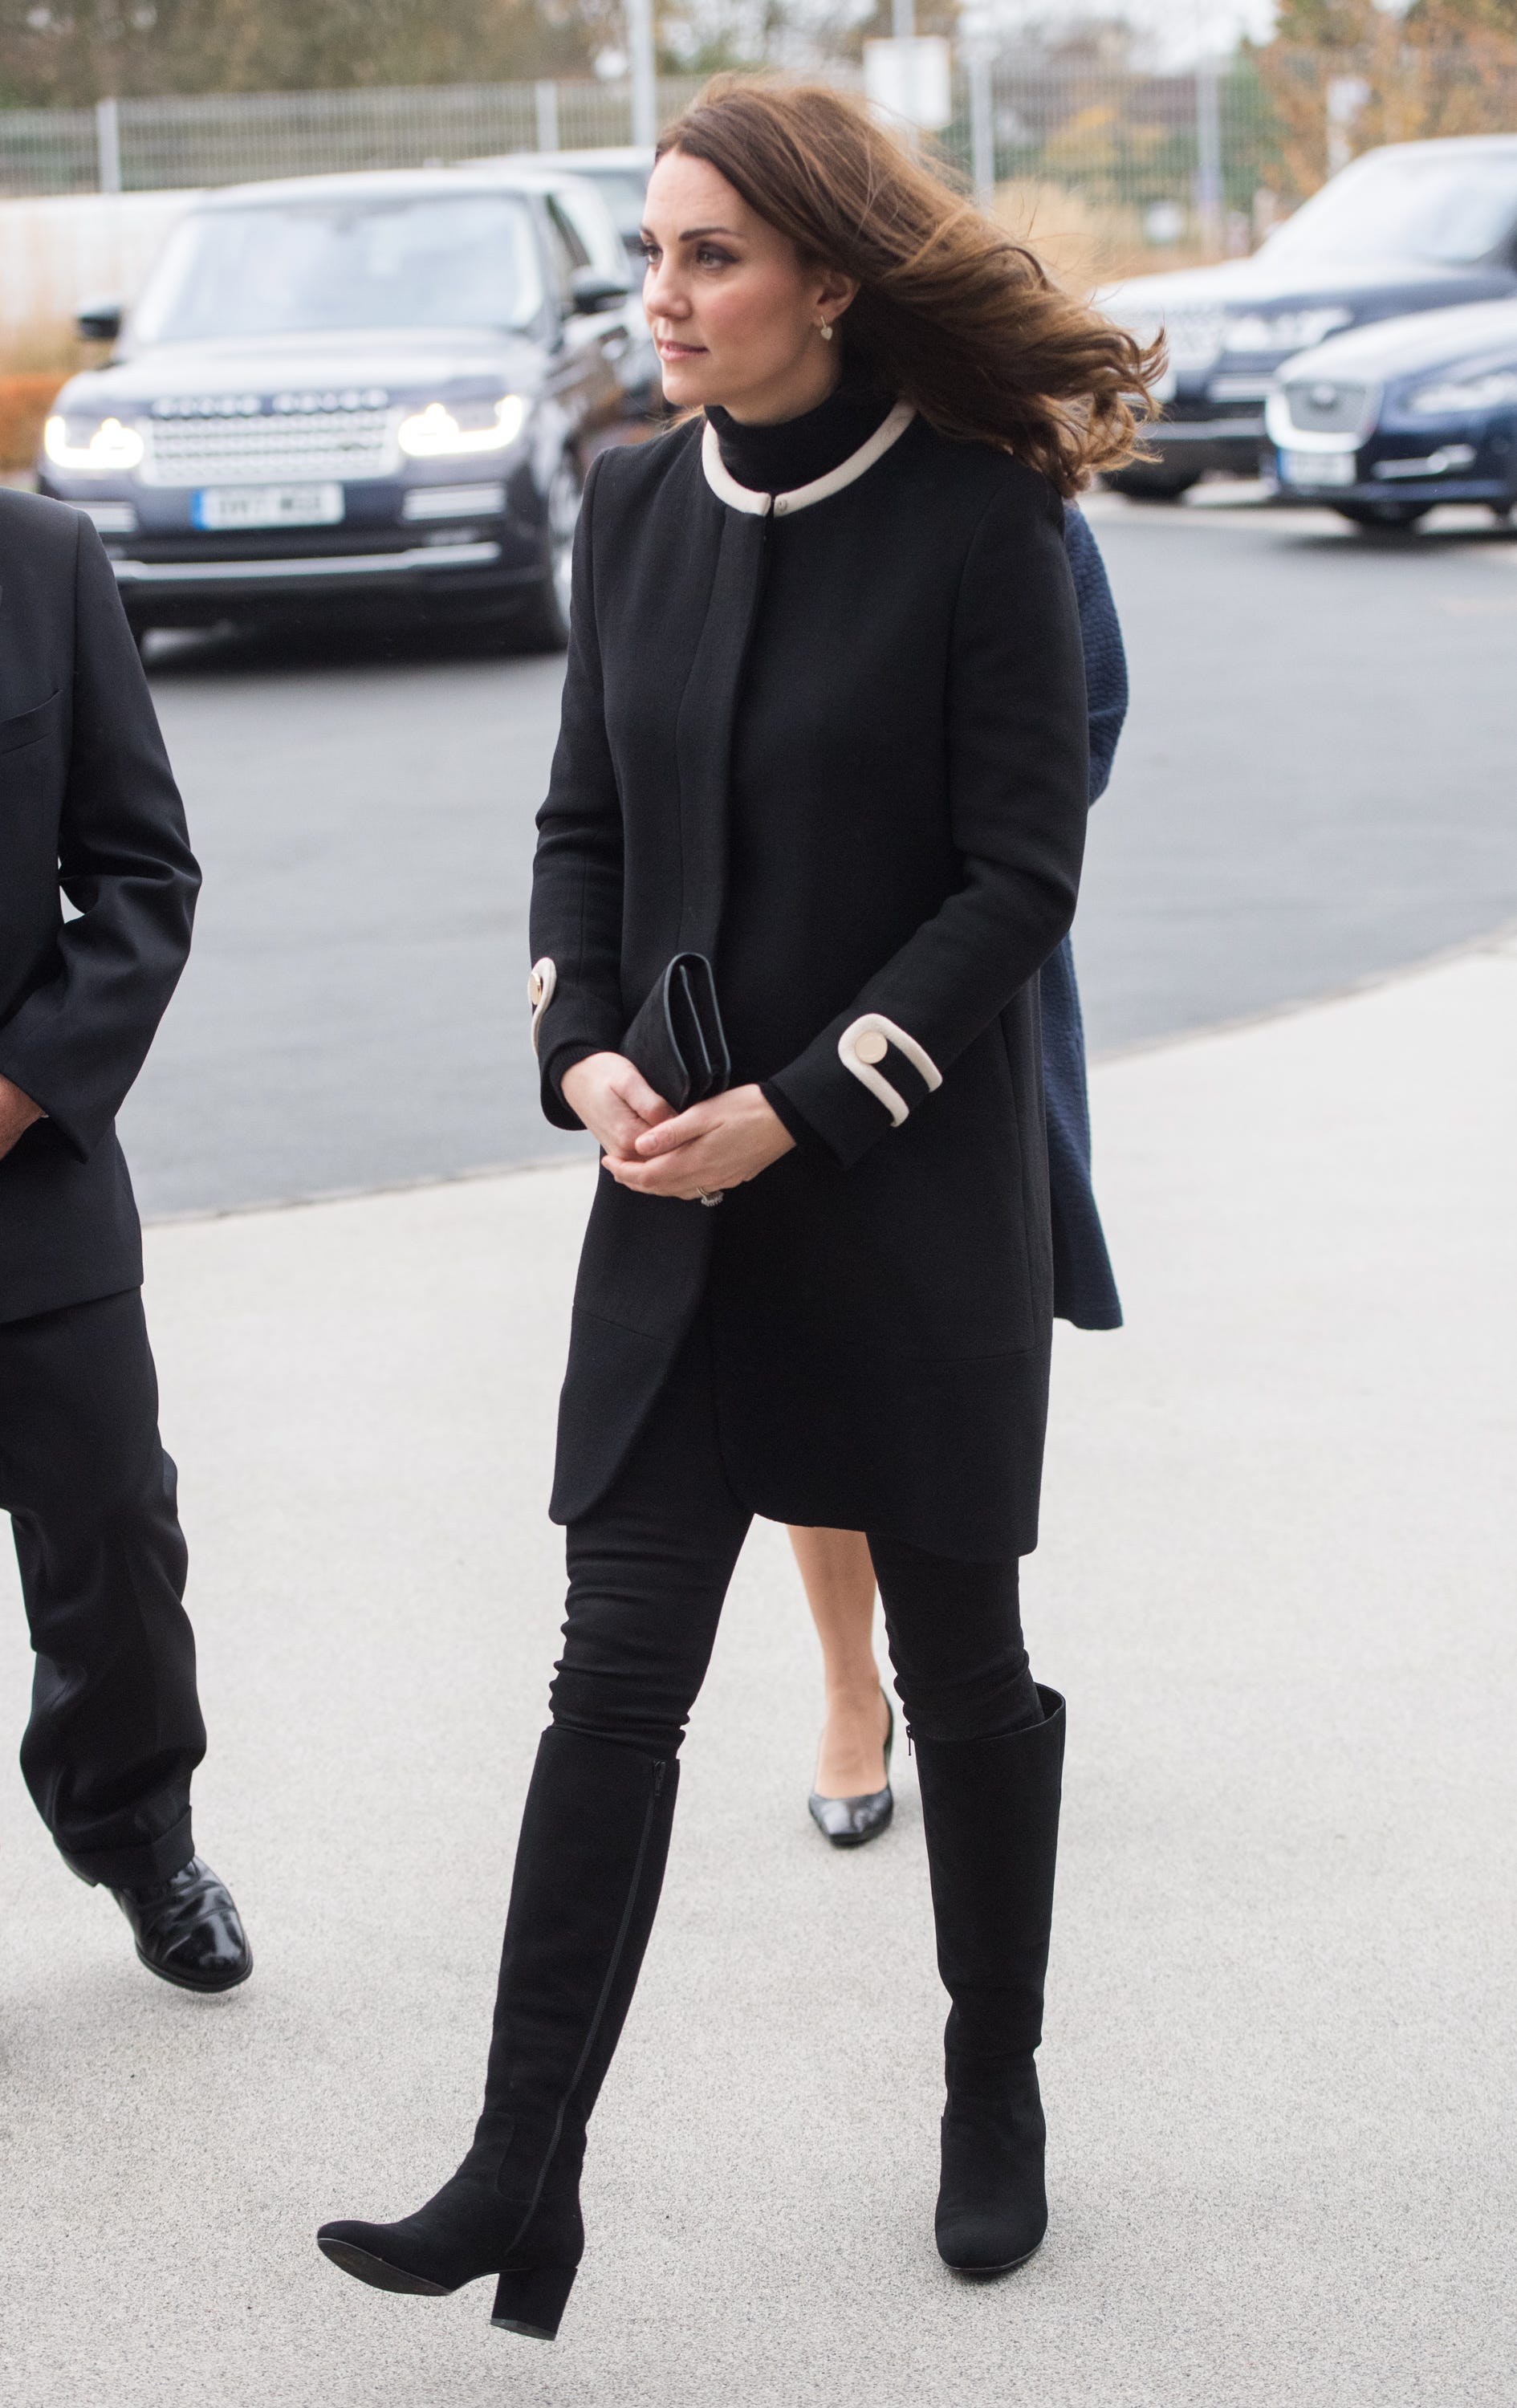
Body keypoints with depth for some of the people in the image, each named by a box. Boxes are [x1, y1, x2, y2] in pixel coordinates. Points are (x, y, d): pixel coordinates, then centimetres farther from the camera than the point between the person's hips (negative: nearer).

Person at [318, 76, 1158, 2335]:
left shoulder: (980, 521, -11)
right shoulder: (637, 507, 4)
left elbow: (1021, 878, -11)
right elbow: (585, 820, 11)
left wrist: (795, 1108, -16)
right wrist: (583, 1054, -6)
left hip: (913, 1196, -4)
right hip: (680, 1208, 4)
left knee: (959, 1664, 11)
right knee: (616, 1678, 0)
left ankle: (998, 2102, 30)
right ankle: (522, 2184, 3)